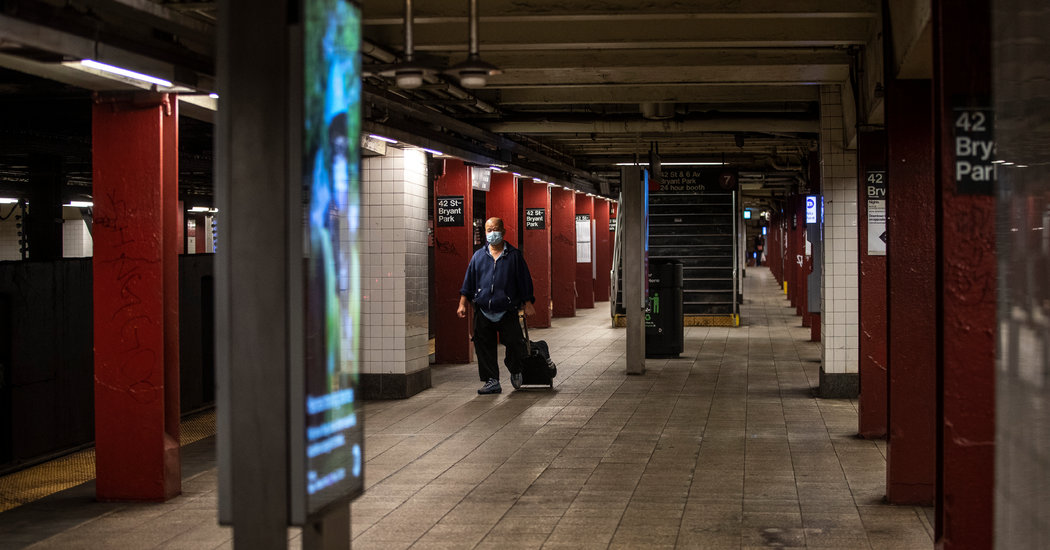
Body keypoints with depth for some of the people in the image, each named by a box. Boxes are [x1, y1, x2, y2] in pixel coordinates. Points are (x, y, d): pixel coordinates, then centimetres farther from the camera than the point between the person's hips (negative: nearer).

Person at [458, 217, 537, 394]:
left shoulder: (514, 255, 4)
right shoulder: (478, 256, 11)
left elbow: (524, 281, 5)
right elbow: (469, 281, 13)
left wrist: (528, 304, 1)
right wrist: (462, 303, 5)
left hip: (507, 312, -2)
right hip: (483, 312, 2)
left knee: (515, 345, -5)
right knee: (484, 347, 1)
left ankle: (515, 371, 23)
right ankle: (492, 381, 11)